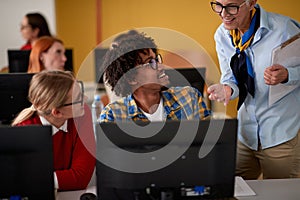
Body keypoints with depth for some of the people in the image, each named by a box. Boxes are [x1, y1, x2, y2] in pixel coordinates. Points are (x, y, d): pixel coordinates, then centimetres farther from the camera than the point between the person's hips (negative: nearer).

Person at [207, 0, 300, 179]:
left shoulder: (284, 29, -17)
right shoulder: (222, 35, 0)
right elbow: (231, 77, 5)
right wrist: (226, 88, -18)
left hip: (282, 133, -4)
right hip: (245, 131, 5)